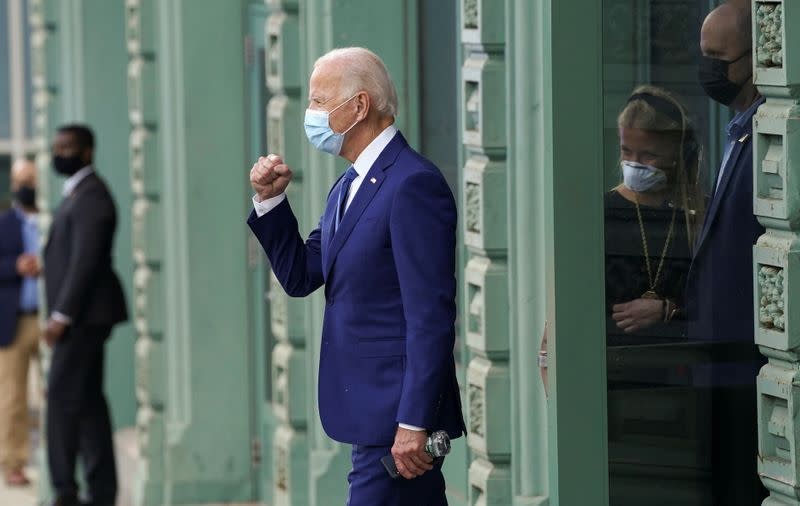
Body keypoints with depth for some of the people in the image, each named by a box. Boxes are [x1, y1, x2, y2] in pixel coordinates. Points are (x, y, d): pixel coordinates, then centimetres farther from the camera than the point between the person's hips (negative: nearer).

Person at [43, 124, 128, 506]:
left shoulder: (91, 196, -14)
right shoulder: (78, 193, 18)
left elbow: (86, 261, -21)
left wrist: (61, 316, -21)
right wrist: (61, 314, 16)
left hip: (84, 315, -10)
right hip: (81, 315, 10)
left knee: (63, 396, -11)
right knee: (87, 400, 9)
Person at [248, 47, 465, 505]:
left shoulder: (414, 184, -15)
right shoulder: (350, 187, 17)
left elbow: (431, 315, -20)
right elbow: (301, 277, 18)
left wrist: (413, 422, -22)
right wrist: (271, 200, 5)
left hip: (398, 413, -10)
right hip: (369, 409, 10)